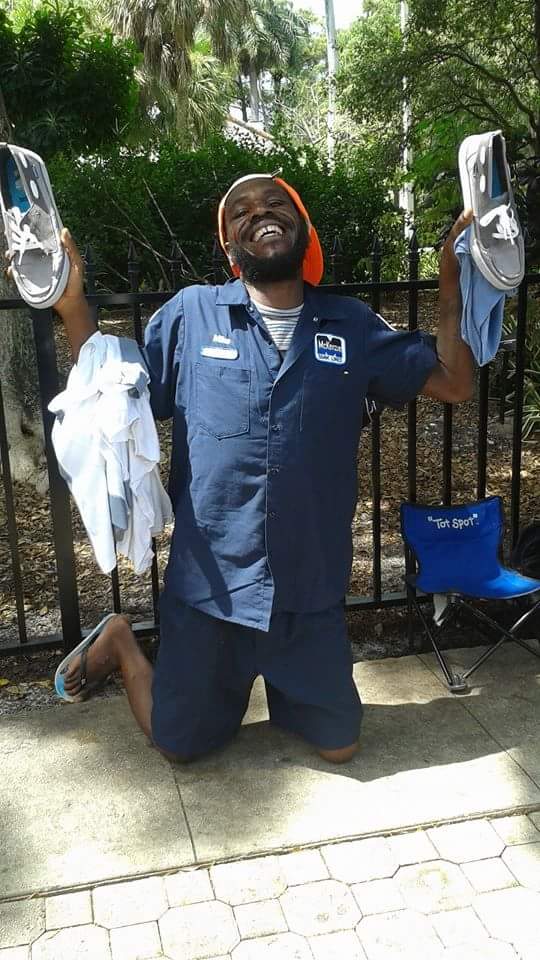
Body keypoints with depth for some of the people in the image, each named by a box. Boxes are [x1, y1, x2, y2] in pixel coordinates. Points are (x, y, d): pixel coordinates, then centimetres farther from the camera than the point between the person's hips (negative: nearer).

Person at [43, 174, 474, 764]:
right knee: (180, 744, 15)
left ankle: (280, 687, 44)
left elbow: (453, 383, 3)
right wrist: (72, 305, -9)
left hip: (310, 588, 2)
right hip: (209, 582, -1)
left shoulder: (351, 325, 1)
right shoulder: (190, 314, -4)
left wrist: (451, 287, -6)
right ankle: (121, 646, 41)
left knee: (338, 746, 15)